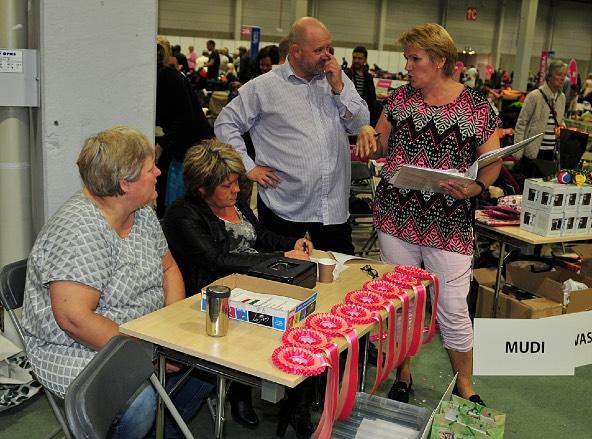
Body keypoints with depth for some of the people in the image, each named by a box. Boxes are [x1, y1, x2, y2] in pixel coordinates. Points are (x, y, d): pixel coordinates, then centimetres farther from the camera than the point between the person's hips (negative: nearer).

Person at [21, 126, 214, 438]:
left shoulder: (142, 213, 3)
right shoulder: (80, 229, -24)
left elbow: (168, 267, 14)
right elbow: (74, 318, -28)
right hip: (77, 350, -8)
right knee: (138, 403, -32)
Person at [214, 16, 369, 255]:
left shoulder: (338, 80, 9)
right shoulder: (264, 86, -2)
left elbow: (362, 125, 5)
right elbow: (225, 124, 2)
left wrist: (339, 89, -6)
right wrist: (248, 167, -5)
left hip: (335, 206, 3)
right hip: (284, 207, -3)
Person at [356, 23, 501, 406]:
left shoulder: (477, 106, -5)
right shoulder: (401, 98, 6)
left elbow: (493, 162, -1)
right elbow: (381, 148, 12)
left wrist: (475, 187, -21)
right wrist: (368, 133, -10)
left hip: (449, 224, -3)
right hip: (396, 215, 4)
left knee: (453, 310, 3)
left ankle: (465, 386, 27)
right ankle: (403, 377, 33)